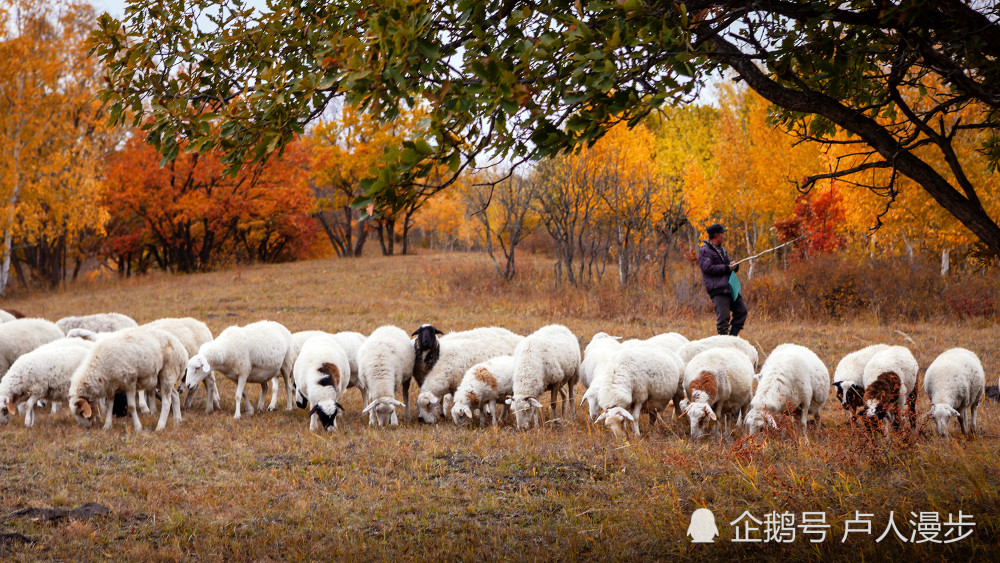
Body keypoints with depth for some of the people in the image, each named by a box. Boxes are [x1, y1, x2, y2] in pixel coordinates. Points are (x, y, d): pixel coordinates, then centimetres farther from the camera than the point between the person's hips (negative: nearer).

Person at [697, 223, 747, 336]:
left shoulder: (722, 249, 23)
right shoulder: (704, 251, -5)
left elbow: (730, 266, 27)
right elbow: (707, 268, -17)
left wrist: (734, 265, 2)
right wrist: (727, 268, -14)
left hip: (730, 287, 9)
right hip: (718, 290, -9)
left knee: (742, 311, 5)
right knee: (724, 318, -11)